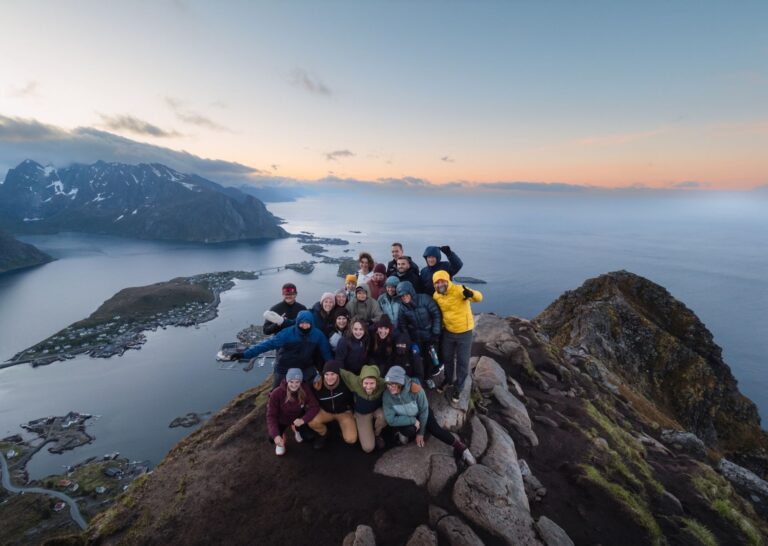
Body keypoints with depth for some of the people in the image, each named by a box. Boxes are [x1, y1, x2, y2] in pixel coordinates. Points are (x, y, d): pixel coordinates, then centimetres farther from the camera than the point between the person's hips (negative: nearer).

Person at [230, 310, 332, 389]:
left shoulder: (318, 334, -15)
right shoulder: (287, 333, -22)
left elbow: (326, 352, -7)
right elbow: (269, 343, -25)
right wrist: (246, 354, -31)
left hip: (306, 370, 1)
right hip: (284, 371, -1)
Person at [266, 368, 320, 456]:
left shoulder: (305, 389, -26)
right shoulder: (276, 393, -30)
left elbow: (315, 407, -22)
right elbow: (271, 416, -28)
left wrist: (303, 419, -37)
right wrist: (276, 435, -40)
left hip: (298, 418, 2)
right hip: (281, 420, -2)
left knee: (309, 436, -15)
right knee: (273, 438, -25)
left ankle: (297, 430, 20)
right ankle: (281, 437, 12)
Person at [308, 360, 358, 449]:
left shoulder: (345, 382, -30)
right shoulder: (318, 384, -22)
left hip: (344, 412, -2)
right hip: (325, 411, 2)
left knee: (351, 439, -20)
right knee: (312, 422, -29)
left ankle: (342, 427, 16)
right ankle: (323, 434, 7)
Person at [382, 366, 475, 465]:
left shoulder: (415, 390, -32)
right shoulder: (387, 395, -29)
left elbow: (424, 410, -19)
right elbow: (390, 420, -25)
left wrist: (421, 432, -13)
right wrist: (413, 420, -29)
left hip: (419, 412, 0)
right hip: (402, 418, 0)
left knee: (434, 428, -20)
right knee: (410, 429, -31)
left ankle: (460, 447, -7)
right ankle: (401, 434, 0)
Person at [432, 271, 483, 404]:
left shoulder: (459, 290, -24)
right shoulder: (436, 296, -7)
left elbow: (479, 297, -35)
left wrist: (471, 293, -57)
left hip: (464, 332, -4)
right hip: (447, 332, 4)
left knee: (463, 362, 8)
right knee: (447, 358, 20)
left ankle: (457, 388, 30)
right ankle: (448, 382, 45)